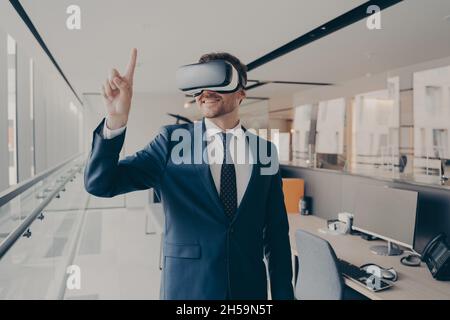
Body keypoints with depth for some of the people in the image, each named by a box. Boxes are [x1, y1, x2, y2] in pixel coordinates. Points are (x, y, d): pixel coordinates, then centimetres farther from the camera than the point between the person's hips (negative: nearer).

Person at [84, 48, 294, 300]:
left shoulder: (265, 150, -2)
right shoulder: (173, 140, -7)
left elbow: (277, 232, 1)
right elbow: (100, 183, -14)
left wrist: (283, 294, 1)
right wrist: (116, 120, -29)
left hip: (250, 288, 2)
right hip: (187, 287, -1)